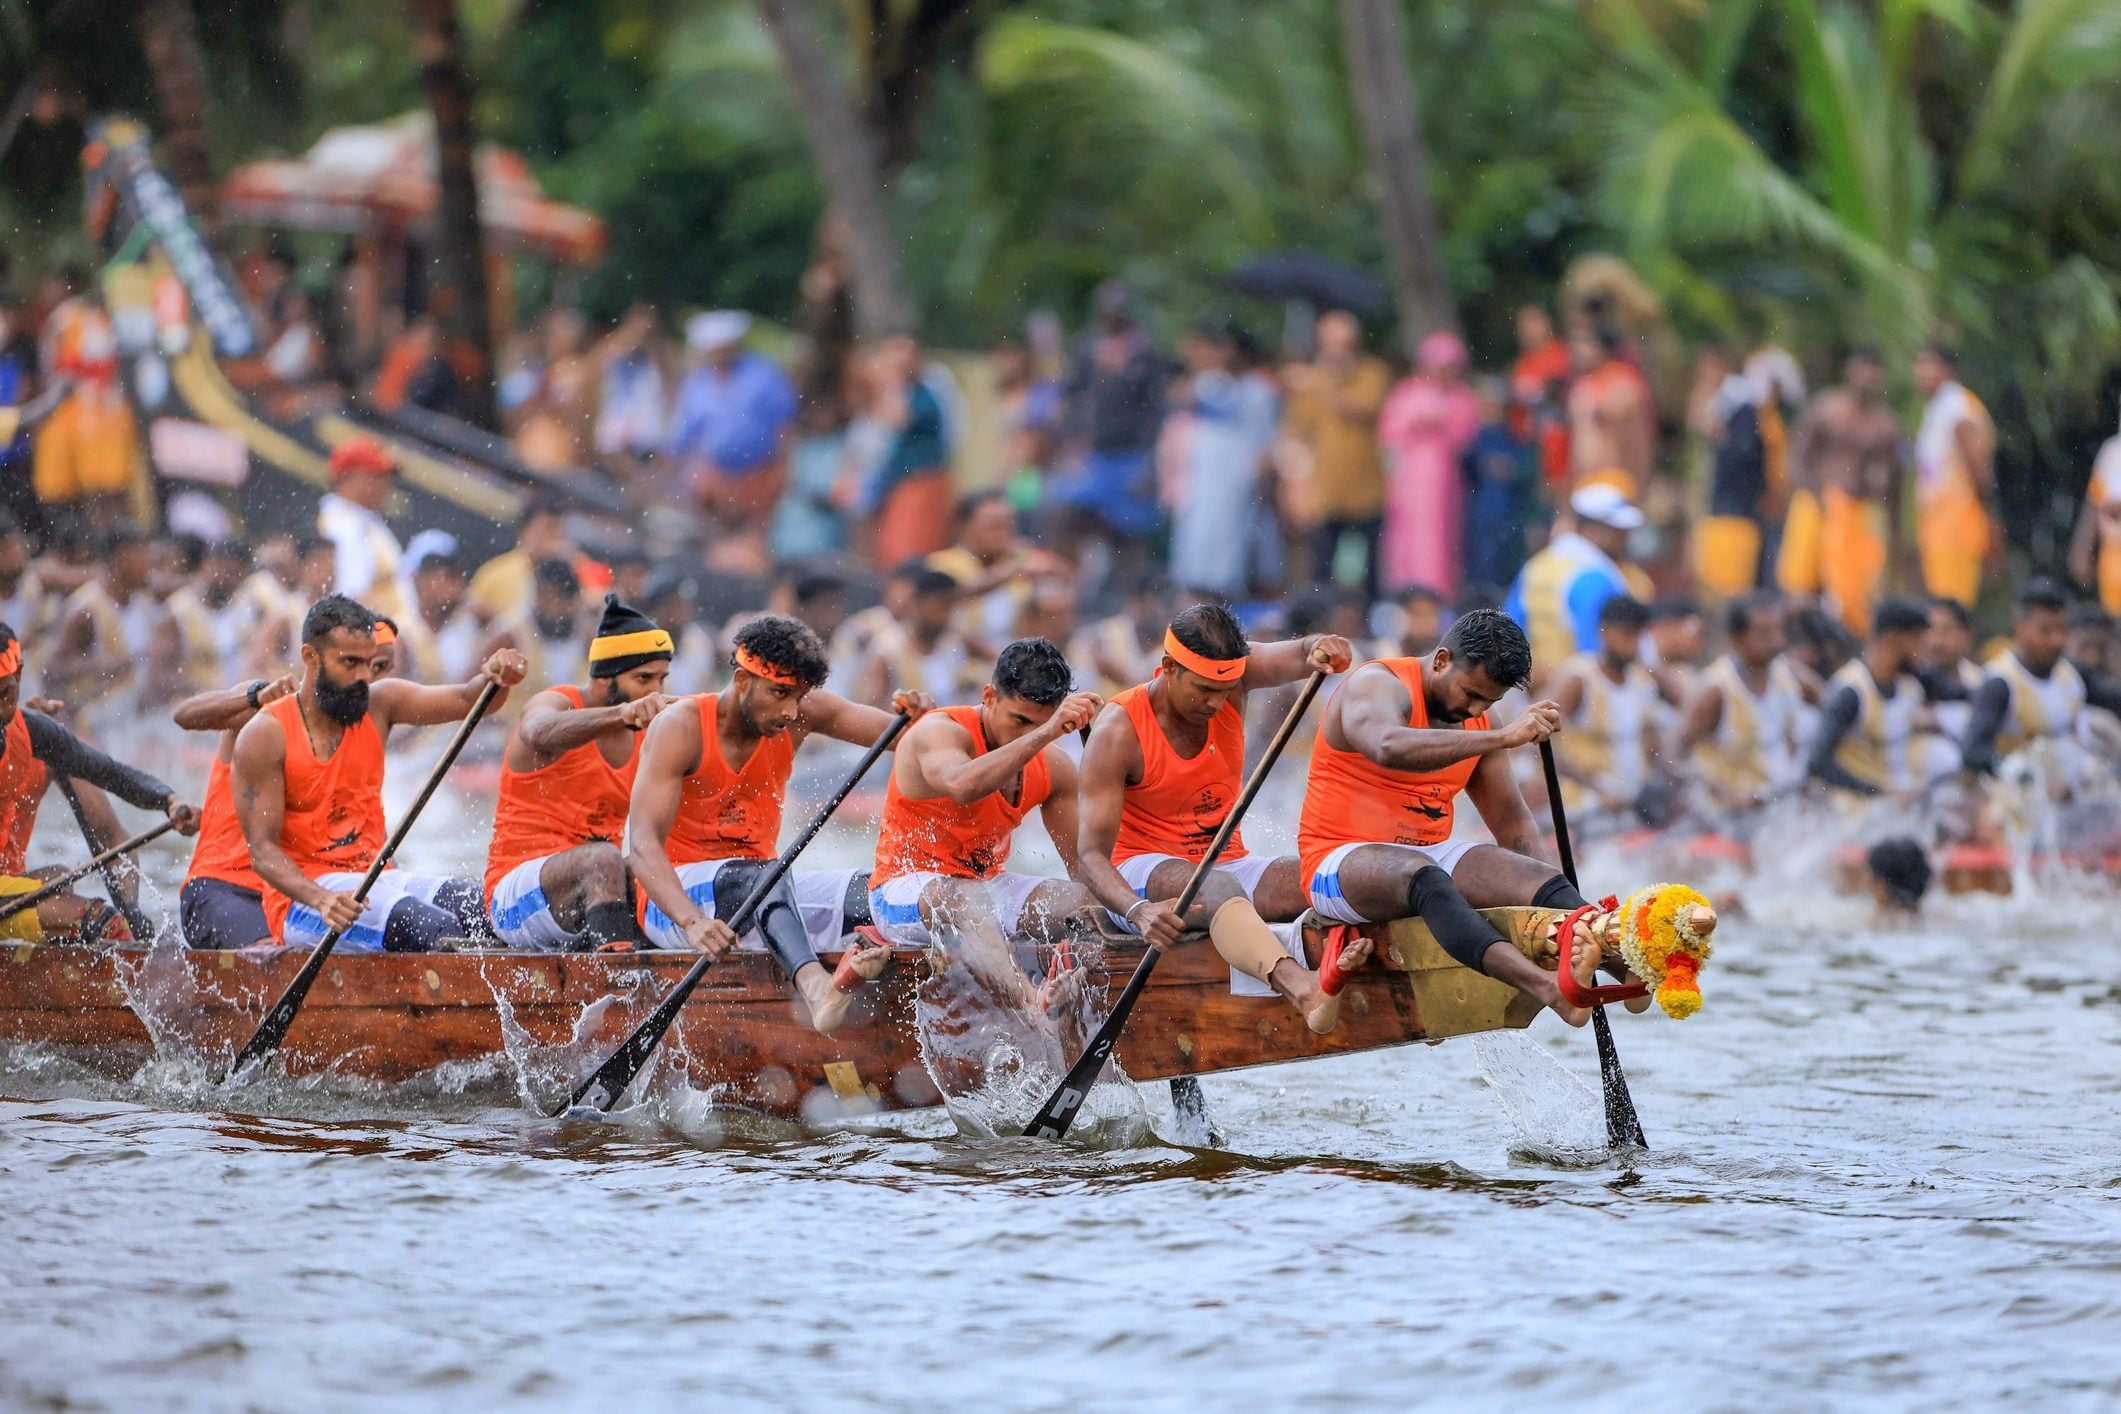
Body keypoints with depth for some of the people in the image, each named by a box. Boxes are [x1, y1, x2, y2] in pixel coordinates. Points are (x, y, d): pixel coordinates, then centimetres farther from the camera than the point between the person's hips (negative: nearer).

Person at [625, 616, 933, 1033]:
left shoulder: (800, 714, 1)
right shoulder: (681, 729, -16)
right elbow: (643, 844, -27)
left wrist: (917, 718, -25)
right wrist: (692, 921, -44)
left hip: (759, 901, 7)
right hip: (673, 899, -7)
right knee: (758, 874, -38)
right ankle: (814, 985, -64)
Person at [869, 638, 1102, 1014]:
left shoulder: (1054, 768, 5)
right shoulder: (939, 732, -16)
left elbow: (1083, 863, 8)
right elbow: (963, 785, -40)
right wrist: (1046, 733, -45)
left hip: (989, 888, 8)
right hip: (905, 893, -8)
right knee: (961, 898, -43)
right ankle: (1031, 1002, -70)